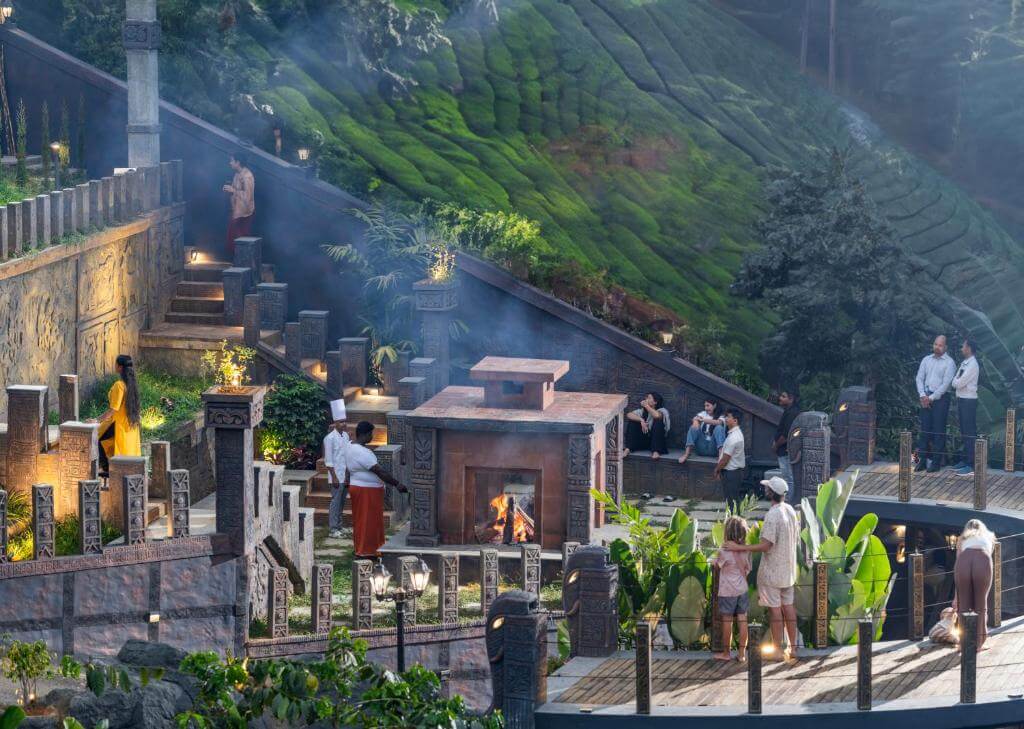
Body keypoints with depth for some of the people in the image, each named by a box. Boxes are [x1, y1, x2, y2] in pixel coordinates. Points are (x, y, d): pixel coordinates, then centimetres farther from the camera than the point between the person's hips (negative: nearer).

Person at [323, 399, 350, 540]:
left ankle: (338, 526, 21)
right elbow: (328, 460, -14)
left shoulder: (346, 436, 9)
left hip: (346, 474, 7)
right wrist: (334, 477, -17)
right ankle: (333, 529, 0)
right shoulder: (330, 438, -13)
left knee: (342, 501, 12)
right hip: (337, 475, -7)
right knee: (336, 501, -4)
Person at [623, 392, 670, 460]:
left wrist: (646, 406, -19)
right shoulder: (642, 411, 5)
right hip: (643, 441, 4)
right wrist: (641, 420, -26)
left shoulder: (662, 411, -7)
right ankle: (627, 449, -22)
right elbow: (629, 414, -12)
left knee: (658, 421, -29)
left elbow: (657, 415, -32)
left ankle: (655, 452, -39)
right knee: (632, 421, -12)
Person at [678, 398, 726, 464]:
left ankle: (721, 453, -44)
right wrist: (696, 421, -31)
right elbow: (696, 418, -7)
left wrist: (703, 420, -32)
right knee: (693, 428, -16)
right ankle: (687, 453, -30)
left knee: (719, 428, -25)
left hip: (713, 449, -3)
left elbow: (718, 422, -21)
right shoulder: (703, 414, 15)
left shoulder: (720, 417, 3)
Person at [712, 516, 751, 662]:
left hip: (727, 591, -5)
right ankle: (742, 654, 10)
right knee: (742, 620, 6)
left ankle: (726, 653, 14)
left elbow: (716, 565, 0)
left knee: (727, 622, 5)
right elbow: (748, 569, 7)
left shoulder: (724, 552, -17)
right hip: (742, 589, 5)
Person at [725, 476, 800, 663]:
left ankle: (777, 650, 4)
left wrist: (739, 548, -23)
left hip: (772, 569, -8)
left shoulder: (772, 515, -23)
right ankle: (793, 648, 18)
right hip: (788, 568, 8)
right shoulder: (791, 511, 4)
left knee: (775, 608, -1)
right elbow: (796, 538, 12)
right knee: (788, 605, 13)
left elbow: (766, 545, -25)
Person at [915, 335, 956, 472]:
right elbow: (919, 378, 8)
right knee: (925, 428, 3)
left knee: (938, 430, -4)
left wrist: (932, 398, -12)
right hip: (926, 398, 5)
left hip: (940, 398, -4)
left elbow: (946, 383, -10)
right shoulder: (926, 360, 12)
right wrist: (923, 395, -7)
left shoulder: (949, 362, -4)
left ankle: (936, 461, 0)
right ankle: (922, 459, 6)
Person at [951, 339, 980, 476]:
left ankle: (971, 466, -7)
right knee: (964, 432, 15)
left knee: (970, 433, -8)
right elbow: (954, 384, 14)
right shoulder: (964, 363, 12)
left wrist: (956, 380, 0)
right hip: (961, 400, 9)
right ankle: (965, 460, 24)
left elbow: (959, 383, -18)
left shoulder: (972, 365, -16)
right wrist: (956, 381, -5)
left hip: (969, 401, -9)